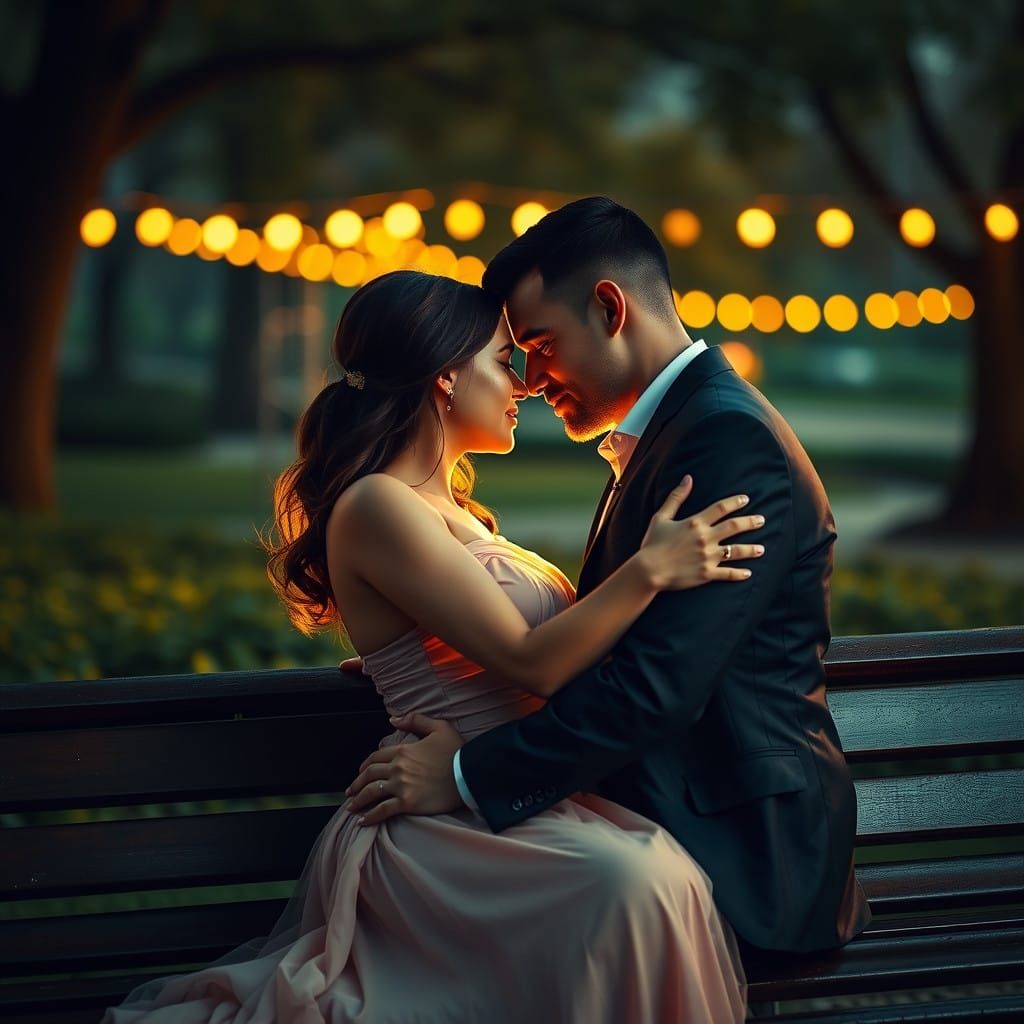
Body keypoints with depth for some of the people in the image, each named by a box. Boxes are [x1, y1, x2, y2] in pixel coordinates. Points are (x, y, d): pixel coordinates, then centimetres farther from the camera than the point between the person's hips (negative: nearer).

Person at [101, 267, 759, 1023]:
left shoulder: (447, 509, 22)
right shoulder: (377, 506, -8)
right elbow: (534, 662, -13)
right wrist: (650, 570, -14)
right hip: (445, 820, -9)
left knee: (661, 869, -21)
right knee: (634, 879, -35)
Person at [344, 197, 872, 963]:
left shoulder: (727, 434, -15)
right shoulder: (671, 427, 17)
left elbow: (657, 685, -23)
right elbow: (595, 644, 19)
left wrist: (469, 775, -20)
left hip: (734, 855, -9)